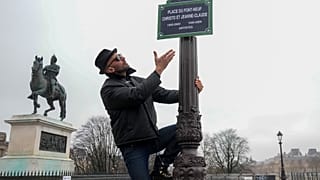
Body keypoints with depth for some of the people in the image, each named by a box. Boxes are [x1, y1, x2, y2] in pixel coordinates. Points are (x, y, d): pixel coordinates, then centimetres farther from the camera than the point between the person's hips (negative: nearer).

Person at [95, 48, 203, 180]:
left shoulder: (139, 81, 14)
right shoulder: (109, 89, -10)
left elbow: (165, 95, 8)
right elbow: (138, 95, -27)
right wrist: (159, 69, -24)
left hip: (152, 138, 7)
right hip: (133, 146, -6)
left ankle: (161, 165, 0)